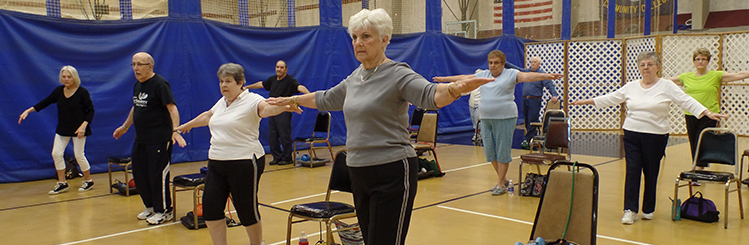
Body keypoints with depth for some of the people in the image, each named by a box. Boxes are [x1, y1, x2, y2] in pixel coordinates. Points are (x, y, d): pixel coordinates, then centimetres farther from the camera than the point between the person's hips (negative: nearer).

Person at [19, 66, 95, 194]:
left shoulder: (82, 92, -12)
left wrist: (83, 126, -20)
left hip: (78, 129, -6)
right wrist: (28, 110, 5)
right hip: (62, 129, 6)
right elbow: (46, 102, 11)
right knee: (56, 153, 1)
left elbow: (90, 110, -10)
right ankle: (62, 183, 13)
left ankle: (88, 181, 15)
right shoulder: (59, 91, 2)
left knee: (79, 155, -3)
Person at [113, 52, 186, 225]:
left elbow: (172, 108, -22)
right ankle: (150, 206, 30)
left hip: (159, 139, -9)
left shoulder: (160, 84, -13)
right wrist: (125, 127, 35)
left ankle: (164, 211, 11)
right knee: (139, 175, 14)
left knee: (157, 175, -3)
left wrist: (175, 130, -34)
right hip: (140, 139, 9)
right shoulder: (137, 85, 13)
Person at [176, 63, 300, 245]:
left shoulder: (252, 101, -9)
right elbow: (207, 116, 34)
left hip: (244, 163, -7)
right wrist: (187, 125, 50)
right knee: (210, 209, 6)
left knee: (247, 211, 1)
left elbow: (268, 107, -29)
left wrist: (284, 106, -51)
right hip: (216, 163, 8)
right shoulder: (222, 102, 16)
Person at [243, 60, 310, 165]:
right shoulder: (272, 79, 13)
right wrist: (246, 87, 37)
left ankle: (287, 158, 9)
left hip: (284, 112, -7)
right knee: (272, 137, 8)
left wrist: (309, 94, -44)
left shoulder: (290, 80, -8)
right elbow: (261, 84, 28)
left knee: (285, 136, -4)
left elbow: (299, 87, -24)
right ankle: (277, 157, 19)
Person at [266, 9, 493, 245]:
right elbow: (326, 99, 29)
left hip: (391, 173, -8)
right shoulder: (355, 77, 12)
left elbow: (431, 95, -29)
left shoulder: (397, 74, -11)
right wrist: (291, 99, 38)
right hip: (359, 173, 8)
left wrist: (456, 88, -50)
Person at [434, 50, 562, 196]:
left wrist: (547, 76, -29)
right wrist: (444, 79, 29)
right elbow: (463, 78, 24)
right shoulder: (483, 75, 16)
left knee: (503, 152, -2)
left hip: (505, 118, -6)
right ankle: (503, 179, 26)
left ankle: (501, 185, 7)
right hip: (485, 119, 6)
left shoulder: (511, 74, 0)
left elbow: (528, 76, -14)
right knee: (490, 151, 9)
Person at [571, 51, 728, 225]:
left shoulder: (667, 86, -1)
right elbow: (610, 99, 13)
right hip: (632, 134, 2)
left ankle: (648, 210, 20)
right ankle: (630, 210, 0)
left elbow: (687, 101, -6)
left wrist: (708, 113, -17)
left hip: (656, 136, -2)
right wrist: (585, 101, 11)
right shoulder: (631, 87, 9)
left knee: (651, 173, 5)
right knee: (632, 171, -4)